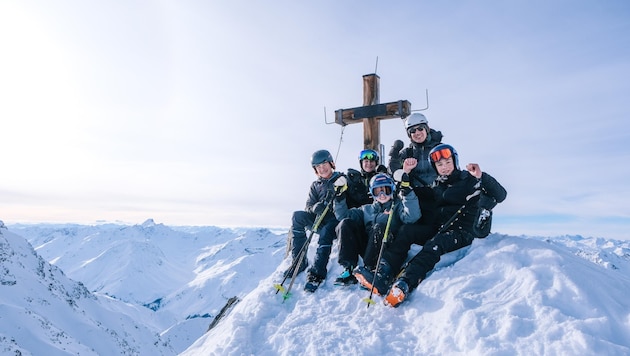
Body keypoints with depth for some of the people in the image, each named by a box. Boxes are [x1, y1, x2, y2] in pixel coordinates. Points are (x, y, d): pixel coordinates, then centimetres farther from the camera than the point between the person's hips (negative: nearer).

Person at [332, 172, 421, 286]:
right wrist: (339, 197, 7)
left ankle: (368, 268, -33)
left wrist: (407, 191, -17)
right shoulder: (367, 209, 26)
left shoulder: (398, 206, 13)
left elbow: (412, 217, -10)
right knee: (346, 223, -14)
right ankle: (349, 268, -24)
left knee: (379, 227, -31)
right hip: (366, 248, 4)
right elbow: (343, 215, 18)